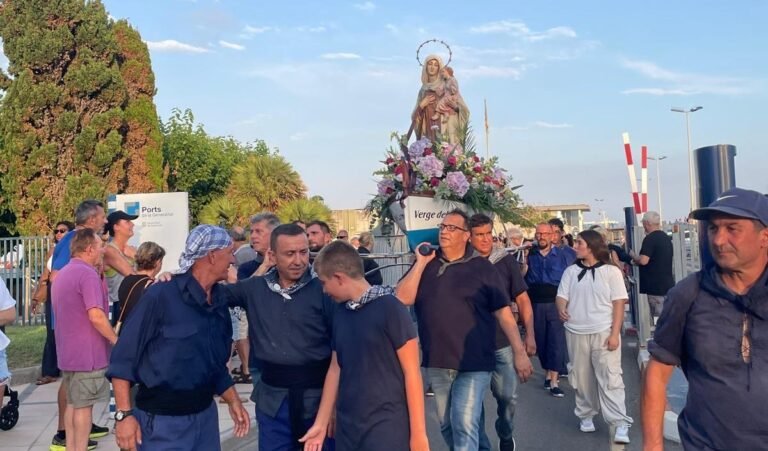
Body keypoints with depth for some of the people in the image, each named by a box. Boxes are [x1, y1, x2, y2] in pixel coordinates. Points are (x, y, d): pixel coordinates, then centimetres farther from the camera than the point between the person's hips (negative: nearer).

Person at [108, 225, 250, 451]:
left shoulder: (220, 300, 2)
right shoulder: (161, 295, -17)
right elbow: (123, 358, -13)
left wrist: (233, 401, 9)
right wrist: (124, 414, -16)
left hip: (206, 415, 6)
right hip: (162, 420, -6)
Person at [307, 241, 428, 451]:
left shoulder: (389, 308, -13)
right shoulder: (340, 314, 5)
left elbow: (412, 372, -12)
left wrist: (418, 432, -12)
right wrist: (321, 423, 13)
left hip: (386, 426, -6)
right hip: (347, 426, 6)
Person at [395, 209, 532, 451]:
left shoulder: (481, 267, -4)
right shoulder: (426, 263, 5)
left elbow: (503, 312, -5)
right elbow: (402, 298, -7)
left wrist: (519, 352, -10)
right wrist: (421, 262, -11)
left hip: (473, 362, -4)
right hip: (437, 361, 4)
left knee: (465, 425, -10)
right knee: (447, 425, 18)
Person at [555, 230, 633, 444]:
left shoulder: (611, 271, -2)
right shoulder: (570, 271, 8)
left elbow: (618, 304, -2)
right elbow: (561, 296, 6)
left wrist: (615, 333, -9)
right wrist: (561, 309, -18)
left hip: (603, 332, -3)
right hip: (576, 333, 4)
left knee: (609, 378, -5)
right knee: (581, 377, 11)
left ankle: (620, 423, 0)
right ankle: (585, 415, 26)